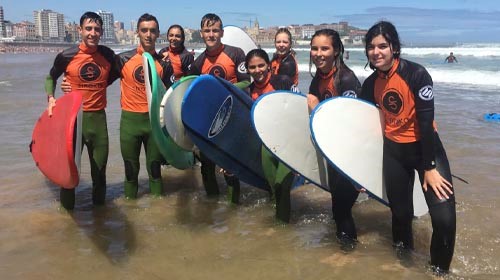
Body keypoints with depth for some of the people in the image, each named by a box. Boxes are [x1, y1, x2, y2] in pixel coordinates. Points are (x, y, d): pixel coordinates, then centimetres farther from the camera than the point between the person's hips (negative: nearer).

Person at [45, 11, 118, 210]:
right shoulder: (67, 56, -9)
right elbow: (50, 78, 8)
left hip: (98, 116, 2)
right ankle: (67, 205, 23)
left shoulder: (108, 55, -3)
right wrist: (50, 98, -9)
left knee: (100, 163, 14)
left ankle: (99, 202, 34)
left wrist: (94, 90, -1)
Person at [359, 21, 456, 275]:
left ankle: (439, 269, 12)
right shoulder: (370, 84, -3)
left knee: (444, 217, -12)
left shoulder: (416, 74, -19)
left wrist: (429, 167, -17)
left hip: (425, 146, -4)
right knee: (400, 211, 11)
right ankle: (402, 252, 38)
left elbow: (426, 122, -19)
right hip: (393, 150, 4)